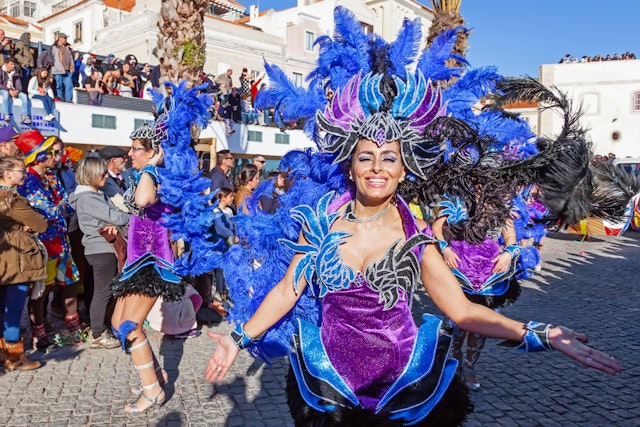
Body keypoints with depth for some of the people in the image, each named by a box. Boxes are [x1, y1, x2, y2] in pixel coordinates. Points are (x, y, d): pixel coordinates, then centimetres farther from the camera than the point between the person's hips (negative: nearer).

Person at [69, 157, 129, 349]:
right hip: (101, 250, -10)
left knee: (106, 291, 17)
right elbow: (114, 216, -20)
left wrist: (114, 225, -14)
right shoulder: (87, 198, -16)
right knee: (102, 293, -1)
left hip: (105, 248, 10)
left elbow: (110, 214, 9)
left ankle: (103, 327, 28)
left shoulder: (95, 194, 15)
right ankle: (97, 336, 9)